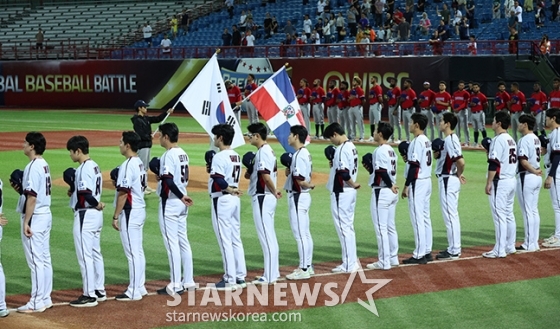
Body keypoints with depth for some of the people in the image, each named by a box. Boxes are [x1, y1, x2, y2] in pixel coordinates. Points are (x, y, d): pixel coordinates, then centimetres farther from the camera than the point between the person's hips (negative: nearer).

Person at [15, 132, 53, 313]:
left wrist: (26, 222, -20)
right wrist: (20, 188, 9)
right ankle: (45, 298, 19)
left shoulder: (33, 167, -18)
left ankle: (36, 303, -3)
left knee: (35, 260, -6)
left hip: (35, 217, -10)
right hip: (46, 215, 10)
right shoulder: (44, 165, 12)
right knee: (45, 259, 13)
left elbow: (32, 197, -21)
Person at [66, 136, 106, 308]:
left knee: (85, 255, -5)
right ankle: (99, 290, 23)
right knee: (95, 253, 16)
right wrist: (74, 189, 1)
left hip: (85, 215, -10)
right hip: (96, 215, 10)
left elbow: (86, 194, -25)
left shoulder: (83, 169, -18)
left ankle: (89, 295, -3)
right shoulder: (95, 166, 12)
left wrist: (98, 205, -10)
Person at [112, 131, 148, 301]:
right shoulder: (140, 163, 11)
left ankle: (134, 292, -3)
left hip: (130, 212, -10)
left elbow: (123, 192, -20)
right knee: (138, 251, 15)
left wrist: (116, 216, -16)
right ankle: (140, 287, 21)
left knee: (132, 252, -6)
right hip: (140, 209, 10)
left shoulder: (127, 165, -18)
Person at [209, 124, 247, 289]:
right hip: (235, 200, 9)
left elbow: (219, 181, -26)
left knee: (225, 240, -4)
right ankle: (240, 277, 17)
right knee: (235, 239, 13)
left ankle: (230, 280, -2)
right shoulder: (236, 156, 11)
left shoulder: (219, 157, -16)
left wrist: (230, 190, -12)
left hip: (222, 200, -9)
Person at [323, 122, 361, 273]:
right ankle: (353, 260, 21)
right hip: (350, 192, 10)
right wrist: (335, 164, 5)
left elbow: (344, 173, -26)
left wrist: (354, 184, -12)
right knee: (348, 227, 16)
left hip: (341, 193, -10)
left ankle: (349, 265, -1)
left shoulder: (341, 149, -19)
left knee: (343, 227, -4)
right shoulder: (351, 146, 12)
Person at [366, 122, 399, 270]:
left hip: (382, 192, -9)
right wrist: (371, 169, 7)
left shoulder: (380, 151, -16)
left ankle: (384, 262, -3)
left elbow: (383, 172, -22)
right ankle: (393, 258, 20)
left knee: (381, 227, -4)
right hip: (391, 192, 9)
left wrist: (390, 186, -10)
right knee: (390, 227, 15)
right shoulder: (391, 150, 12)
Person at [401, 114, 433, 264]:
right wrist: (409, 157, 10)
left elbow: (414, 165, -19)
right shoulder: (427, 141, 13)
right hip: (427, 181, 10)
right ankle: (427, 252, 17)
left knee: (417, 218, -7)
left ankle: (419, 255, -7)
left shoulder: (417, 142, -16)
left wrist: (406, 186, -16)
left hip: (417, 182, -10)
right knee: (425, 218, 13)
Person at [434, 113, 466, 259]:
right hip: (448, 180, 11)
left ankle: (453, 251, -1)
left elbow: (461, 161, -29)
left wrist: (459, 175, -13)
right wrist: (437, 152, 3)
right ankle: (454, 247, 22)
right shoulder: (449, 139, 12)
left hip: (448, 181, -11)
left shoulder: (450, 140, -19)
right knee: (452, 215, 15)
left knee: (450, 215, -5)